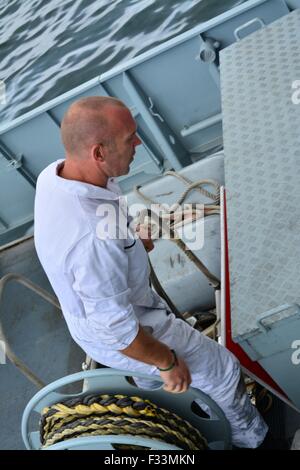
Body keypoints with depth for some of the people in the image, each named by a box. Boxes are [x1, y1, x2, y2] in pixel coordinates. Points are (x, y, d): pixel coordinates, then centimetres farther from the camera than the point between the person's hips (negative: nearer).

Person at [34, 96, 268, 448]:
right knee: (222, 370, 13)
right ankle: (250, 437, 41)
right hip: (121, 336, -8)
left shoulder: (53, 175, -17)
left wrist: (131, 238, 2)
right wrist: (168, 362, -17)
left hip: (90, 311, 8)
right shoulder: (95, 237, -44)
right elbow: (116, 327, -32)